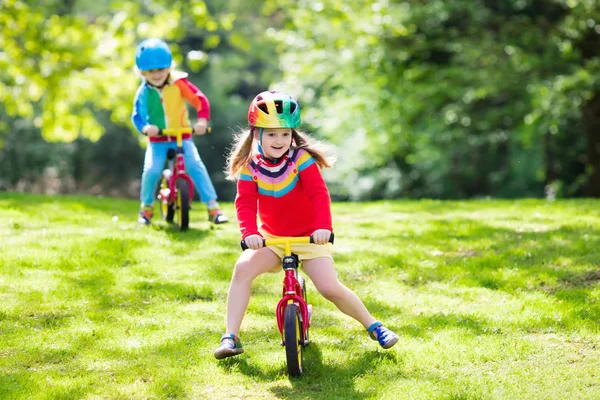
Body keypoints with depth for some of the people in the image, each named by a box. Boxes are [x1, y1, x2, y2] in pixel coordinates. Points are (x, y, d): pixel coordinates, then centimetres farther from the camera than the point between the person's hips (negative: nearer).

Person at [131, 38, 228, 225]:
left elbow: (200, 100, -12)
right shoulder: (143, 92, -7)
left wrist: (202, 120, -28)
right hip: (157, 139, 1)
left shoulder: (179, 83, -10)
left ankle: (213, 206, -10)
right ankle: (147, 206, 9)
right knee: (151, 170, -17)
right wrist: (145, 127, -28)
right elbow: (137, 115, -6)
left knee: (196, 166, -17)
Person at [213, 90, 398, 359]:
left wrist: (323, 226, -38)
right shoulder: (250, 166, -7)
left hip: (309, 237, -2)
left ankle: (373, 326, 7)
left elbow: (319, 194, -22)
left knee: (330, 287, -17)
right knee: (243, 268, -24)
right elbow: (245, 202, -15)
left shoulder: (301, 158, -14)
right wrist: (249, 233, -33)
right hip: (271, 238, 2)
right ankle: (231, 337, -17)